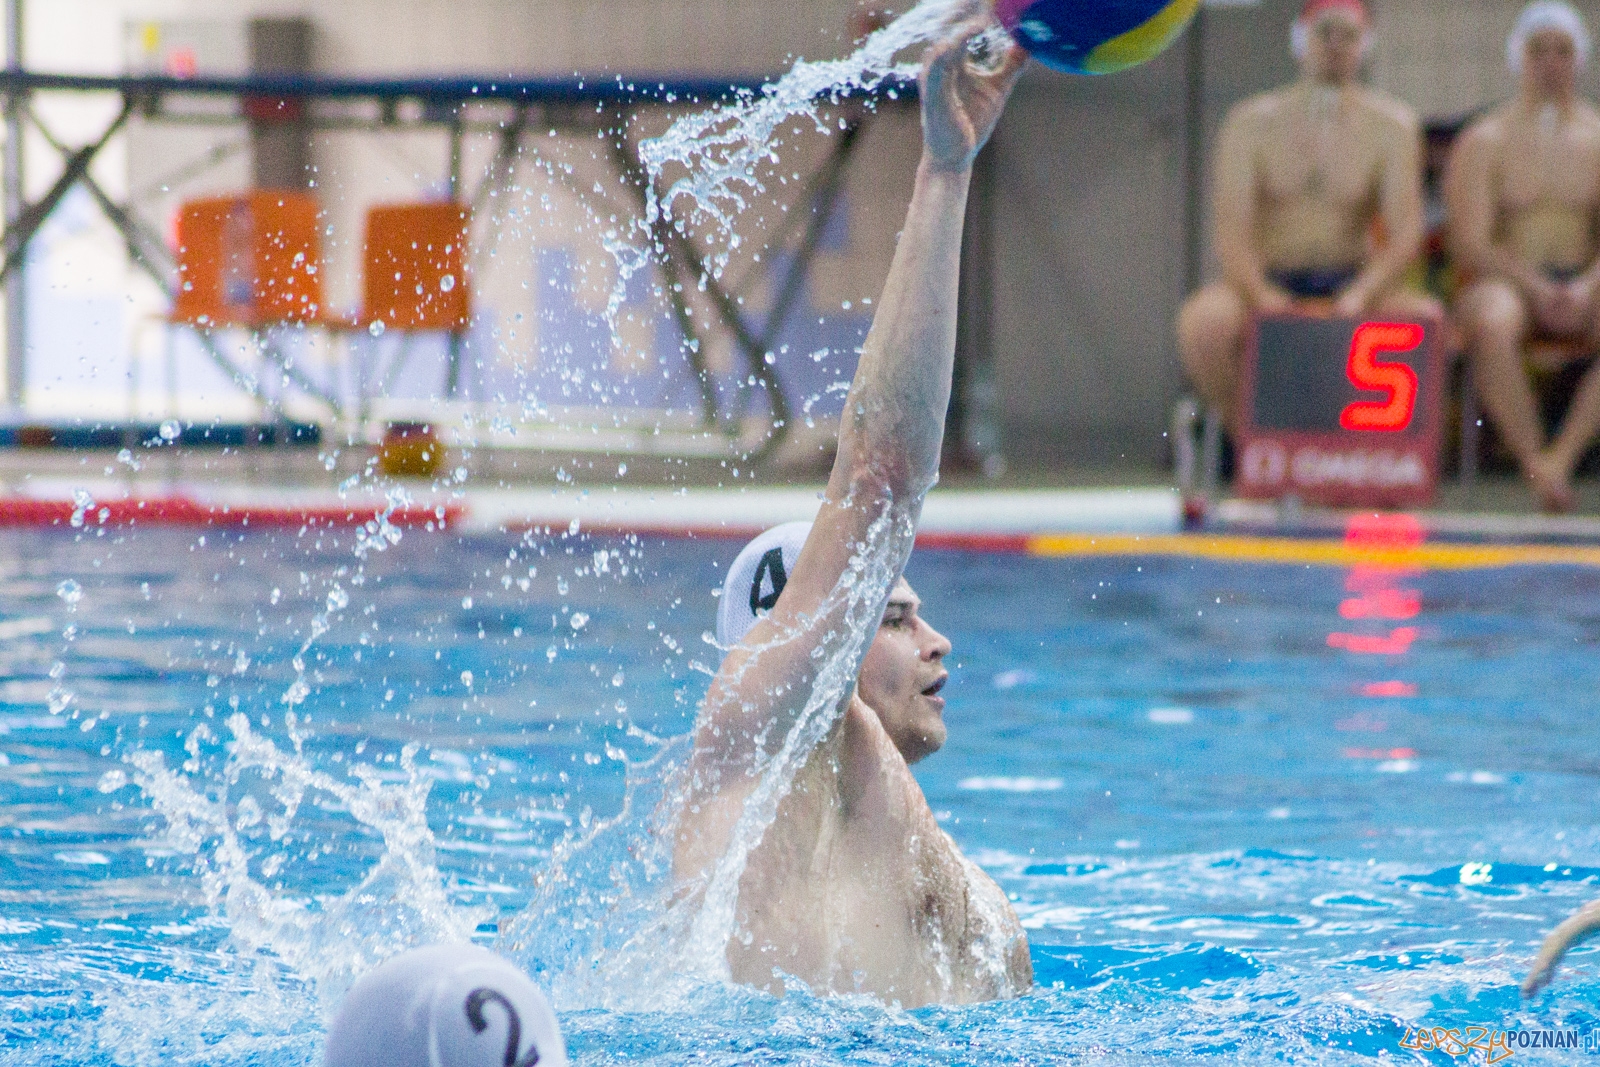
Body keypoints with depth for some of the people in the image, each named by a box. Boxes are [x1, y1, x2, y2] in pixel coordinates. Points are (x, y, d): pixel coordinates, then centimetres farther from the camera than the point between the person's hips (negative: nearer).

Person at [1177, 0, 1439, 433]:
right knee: (1202, 320, -35)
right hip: (1268, 281, -1)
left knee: (1428, 319, -30)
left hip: (1351, 286, 1)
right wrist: (1261, 296, -28)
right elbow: (1231, 230, -7)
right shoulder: (1252, 121, 3)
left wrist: (1359, 295, -25)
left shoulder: (1390, 125, 5)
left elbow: (1405, 234, -5)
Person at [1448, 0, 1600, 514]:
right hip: (1505, 283, -1)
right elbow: (1470, 244, -3)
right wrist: (1538, 289, -18)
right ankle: (1535, 462, -37)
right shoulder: (1483, 143, 8)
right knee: (1492, 326, -39)